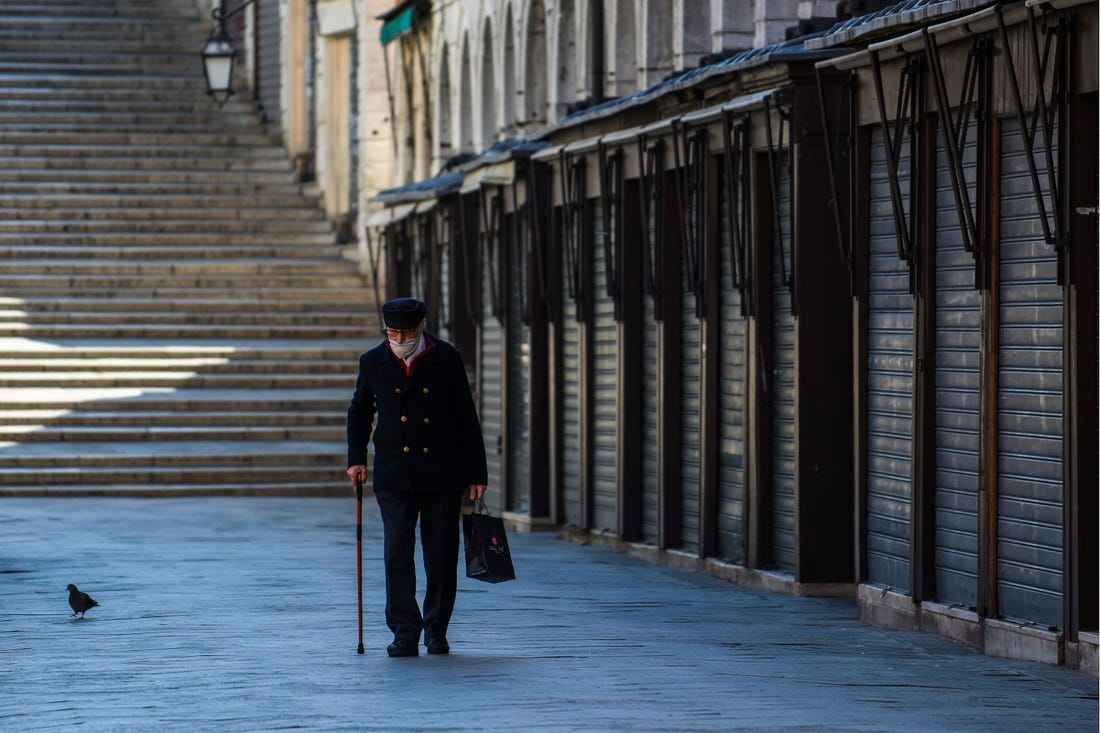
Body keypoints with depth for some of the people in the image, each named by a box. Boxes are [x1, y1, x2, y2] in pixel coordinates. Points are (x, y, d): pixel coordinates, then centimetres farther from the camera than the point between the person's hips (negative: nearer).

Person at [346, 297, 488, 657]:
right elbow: (360, 411, 17)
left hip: (442, 474, -1)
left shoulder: (446, 359, -3)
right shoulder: (373, 362, 2)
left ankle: (436, 630, 17)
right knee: (397, 553, -8)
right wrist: (356, 459, 7)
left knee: (441, 555, 4)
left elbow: (467, 417, 1)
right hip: (394, 475, 1)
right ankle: (404, 634, -6)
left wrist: (477, 474, 0)